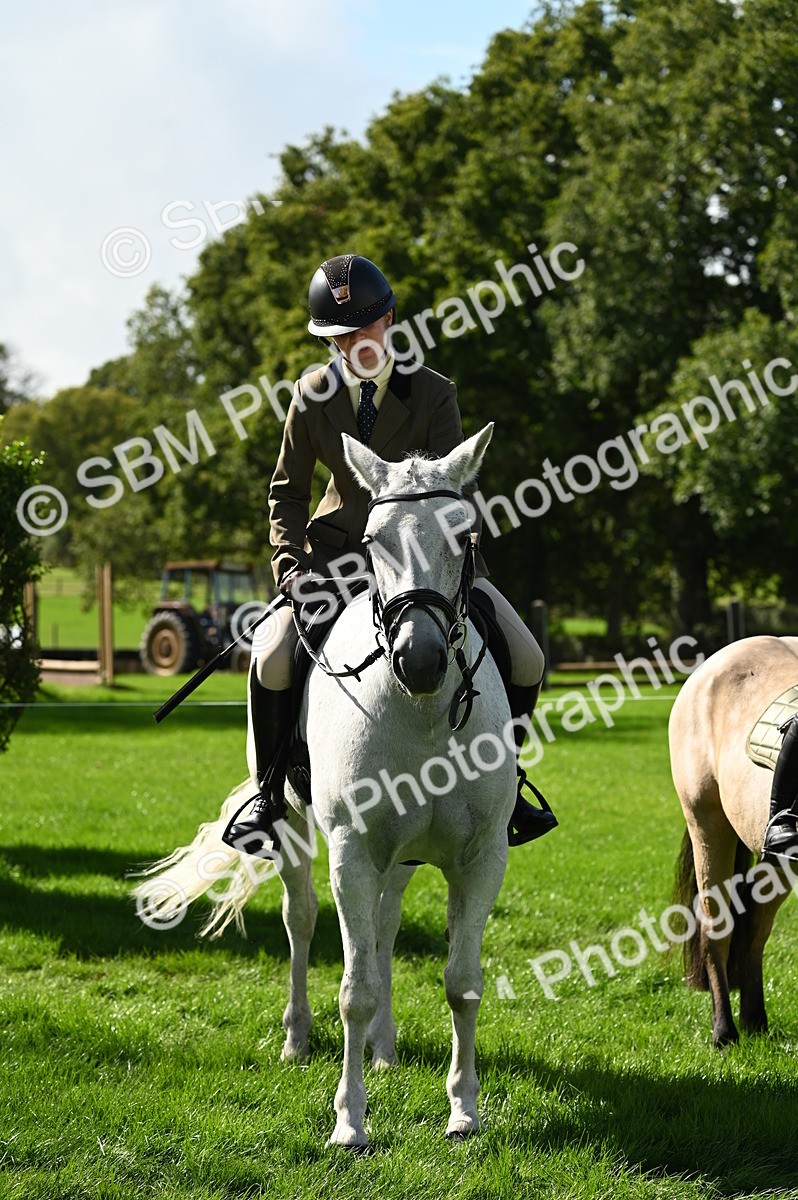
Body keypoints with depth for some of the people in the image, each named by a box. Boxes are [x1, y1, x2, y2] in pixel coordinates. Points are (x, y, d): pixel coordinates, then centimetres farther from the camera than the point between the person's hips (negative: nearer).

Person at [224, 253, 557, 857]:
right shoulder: (314, 394, -4)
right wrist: (292, 566, -12)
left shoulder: (434, 392, -8)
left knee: (527, 660, -11)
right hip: (338, 551, 0)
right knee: (273, 662, -23)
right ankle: (269, 795, -1)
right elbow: (289, 490, 4)